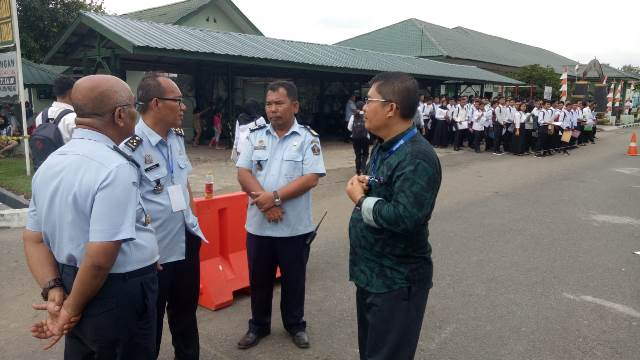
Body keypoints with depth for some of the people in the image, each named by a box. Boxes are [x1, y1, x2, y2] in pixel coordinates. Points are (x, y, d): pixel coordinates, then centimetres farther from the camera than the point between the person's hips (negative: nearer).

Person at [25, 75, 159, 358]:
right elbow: (101, 257, -27)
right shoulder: (115, 168, -23)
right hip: (119, 297, -7)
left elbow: (34, 239, 6)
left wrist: (53, 291, -2)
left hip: (72, 284, 8)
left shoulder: (49, 164, 4)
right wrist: (72, 307, -13)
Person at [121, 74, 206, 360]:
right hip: (155, 253, -7)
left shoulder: (177, 137, 4)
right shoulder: (130, 147, -21)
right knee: (150, 322, 13)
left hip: (188, 242, 8)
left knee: (186, 311, 24)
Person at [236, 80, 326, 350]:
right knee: (259, 278, 16)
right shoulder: (255, 136, 4)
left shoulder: (308, 138, -5)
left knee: (294, 279, 14)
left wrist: (275, 196, -19)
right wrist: (265, 203, -16)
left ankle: (295, 325, 34)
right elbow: (243, 173, -3)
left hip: (295, 226, -2)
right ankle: (258, 325, 36)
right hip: (258, 224, 3)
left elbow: (311, 178, -14)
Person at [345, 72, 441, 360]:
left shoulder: (417, 158, -25)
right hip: (371, 271, 10)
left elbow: (405, 216, -35)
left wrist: (360, 200, -19)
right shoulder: (384, 148, 8)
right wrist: (365, 184, -2)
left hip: (397, 280, -10)